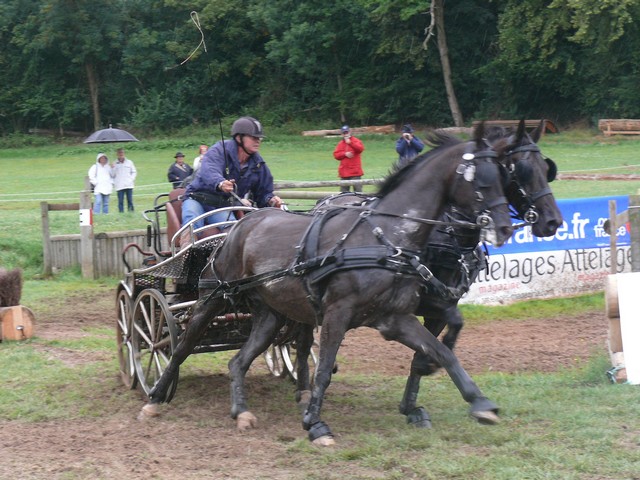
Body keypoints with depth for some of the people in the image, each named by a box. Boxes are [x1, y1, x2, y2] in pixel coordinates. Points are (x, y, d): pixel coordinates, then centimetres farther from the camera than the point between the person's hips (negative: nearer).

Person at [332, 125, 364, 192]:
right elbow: (336, 155, 6)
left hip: (355, 172, -5)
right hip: (344, 172, 5)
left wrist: (350, 143, -28)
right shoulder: (340, 143, 14)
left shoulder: (356, 141, 1)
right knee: (343, 191, 5)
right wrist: (345, 154, -11)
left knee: (357, 190, -8)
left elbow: (361, 148, -19)